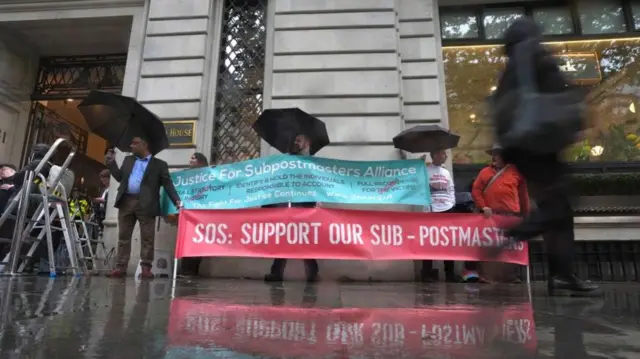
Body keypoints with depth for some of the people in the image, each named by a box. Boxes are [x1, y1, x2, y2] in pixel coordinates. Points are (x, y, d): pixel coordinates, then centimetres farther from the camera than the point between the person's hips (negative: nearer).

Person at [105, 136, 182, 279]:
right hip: (126, 202, 5)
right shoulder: (128, 160, 20)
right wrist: (111, 163, 10)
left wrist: (176, 200, -14)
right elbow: (120, 177, 20)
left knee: (147, 238, -2)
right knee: (123, 236, 7)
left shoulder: (159, 164, 4)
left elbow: (167, 184, -2)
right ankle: (120, 267, 13)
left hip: (146, 205, -4)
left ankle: (146, 267, 4)